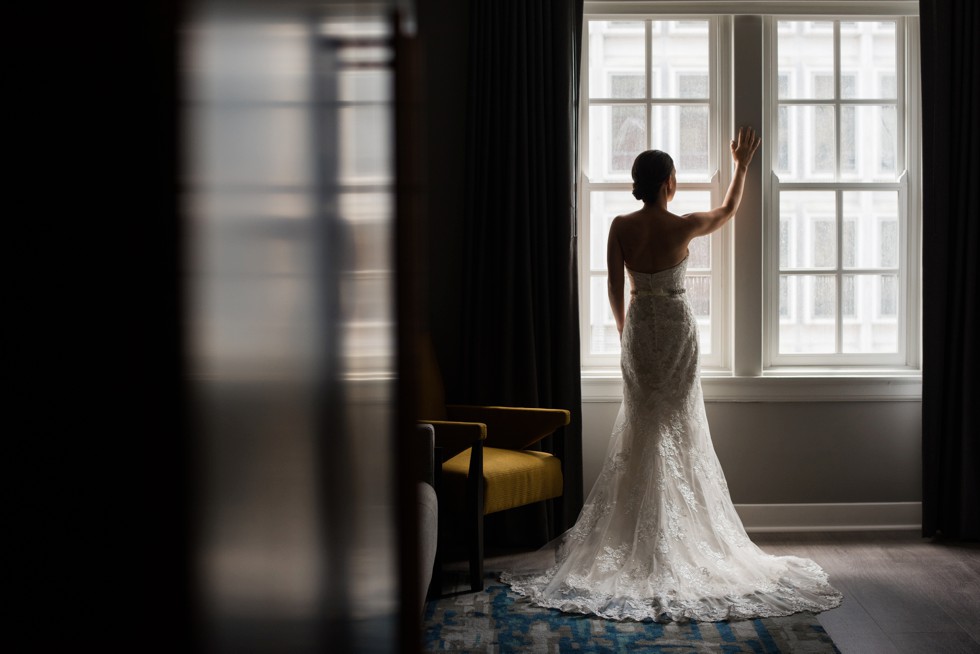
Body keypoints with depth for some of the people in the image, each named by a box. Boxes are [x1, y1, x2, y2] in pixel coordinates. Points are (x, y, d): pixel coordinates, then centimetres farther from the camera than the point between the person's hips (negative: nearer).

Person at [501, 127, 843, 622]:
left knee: (639, 428, 10)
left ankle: (635, 540, 13)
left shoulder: (620, 228, -6)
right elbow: (729, 210, 9)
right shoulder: (683, 226, -12)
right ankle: (680, 540, 8)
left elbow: (615, 289, 1)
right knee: (678, 427, 5)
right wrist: (741, 166, 22)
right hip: (676, 327, -2)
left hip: (638, 328, 3)